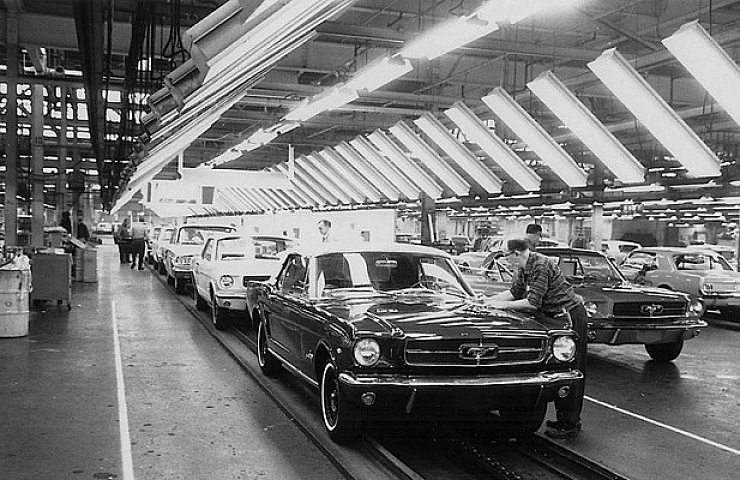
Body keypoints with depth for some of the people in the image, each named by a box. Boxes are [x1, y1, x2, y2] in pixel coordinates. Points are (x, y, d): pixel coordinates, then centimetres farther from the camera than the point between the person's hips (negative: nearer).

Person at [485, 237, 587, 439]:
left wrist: (503, 305, -16)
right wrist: (488, 300, 9)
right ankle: (565, 418, 25)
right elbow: (514, 292, 17)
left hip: (570, 316, -10)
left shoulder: (540, 265, -23)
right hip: (558, 317, 10)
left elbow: (533, 303, -25)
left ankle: (569, 425, 3)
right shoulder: (524, 267, 6)